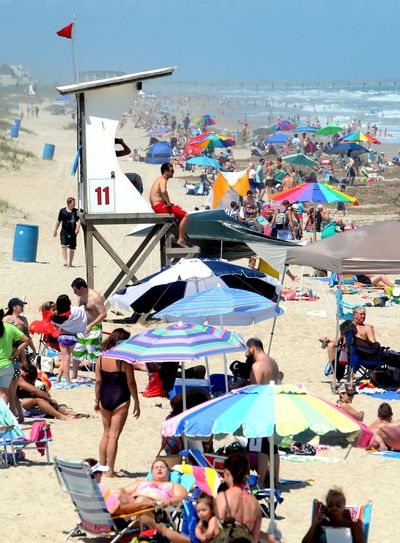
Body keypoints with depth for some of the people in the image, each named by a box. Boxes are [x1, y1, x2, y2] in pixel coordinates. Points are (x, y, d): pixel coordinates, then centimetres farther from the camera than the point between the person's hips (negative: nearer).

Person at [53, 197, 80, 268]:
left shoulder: (76, 211, 0)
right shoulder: (62, 211, 2)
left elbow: (78, 220, -11)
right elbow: (58, 221, 12)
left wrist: (77, 228, -28)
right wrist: (55, 230, 17)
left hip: (72, 233, 1)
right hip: (64, 232, -1)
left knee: (71, 248, 6)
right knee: (64, 246, -18)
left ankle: (70, 263, 18)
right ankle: (65, 261, -22)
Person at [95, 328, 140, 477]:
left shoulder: (101, 359, 0)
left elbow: (98, 381, 4)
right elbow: (131, 383, -10)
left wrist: (97, 400, 14)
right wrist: (136, 403, -2)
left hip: (105, 398, 4)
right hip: (120, 399, -4)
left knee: (106, 433, 19)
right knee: (114, 435, -1)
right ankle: (110, 471, 0)